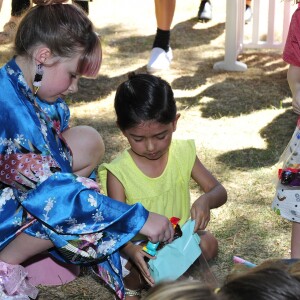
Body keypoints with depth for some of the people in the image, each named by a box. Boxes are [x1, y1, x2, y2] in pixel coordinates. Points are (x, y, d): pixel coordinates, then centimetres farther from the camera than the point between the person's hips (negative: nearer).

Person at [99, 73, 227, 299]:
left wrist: (206, 200, -29)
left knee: (208, 243, -25)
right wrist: (132, 251, -40)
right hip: (139, 248, -2)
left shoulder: (183, 153, -6)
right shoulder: (118, 172, -15)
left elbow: (219, 192, -2)